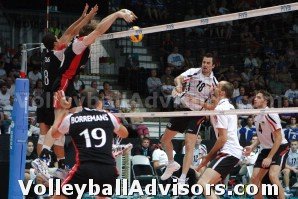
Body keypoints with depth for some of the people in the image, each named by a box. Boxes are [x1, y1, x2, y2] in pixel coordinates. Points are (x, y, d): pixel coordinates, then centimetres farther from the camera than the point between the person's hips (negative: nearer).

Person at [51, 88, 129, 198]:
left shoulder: (71, 118, 8)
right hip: (109, 170, 2)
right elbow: (124, 134, 33)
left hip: (85, 169, -2)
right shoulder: (108, 116, 11)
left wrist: (63, 110, 39)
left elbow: (54, 134, 30)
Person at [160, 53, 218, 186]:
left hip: (197, 114, -3)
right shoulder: (193, 72, -4)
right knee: (165, 139, 9)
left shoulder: (214, 82, -4)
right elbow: (178, 78, -23)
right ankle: (172, 164, 35)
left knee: (189, 146, -15)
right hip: (182, 109, 3)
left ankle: (182, 180, -14)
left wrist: (201, 104, -21)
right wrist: (178, 85, -46)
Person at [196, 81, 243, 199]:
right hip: (235, 151, 10)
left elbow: (223, 138, -16)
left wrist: (208, 157, -9)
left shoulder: (220, 108, -12)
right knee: (208, 184, 17)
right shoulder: (230, 107, 16)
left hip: (228, 152, -10)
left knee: (203, 183, -23)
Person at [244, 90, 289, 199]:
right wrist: (252, 147, 4)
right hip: (266, 149, 9)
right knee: (254, 179, 3)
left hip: (279, 148, -8)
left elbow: (278, 138, -21)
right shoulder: (257, 117, 6)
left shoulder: (270, 114, -19)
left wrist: (269, 157, -23)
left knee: (273, 175, -29)